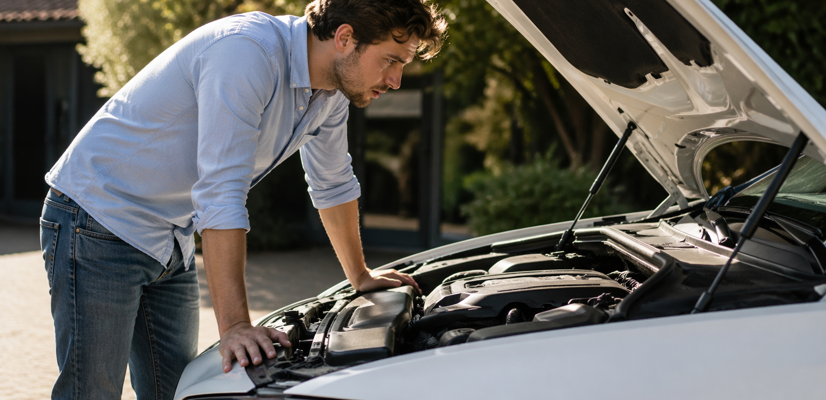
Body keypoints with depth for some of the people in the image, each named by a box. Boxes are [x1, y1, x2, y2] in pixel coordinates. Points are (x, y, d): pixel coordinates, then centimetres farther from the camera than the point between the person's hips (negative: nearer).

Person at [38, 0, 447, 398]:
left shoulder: (332, 93, -1)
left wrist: (360, 276, 27)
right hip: (100, 220, -8)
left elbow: (333, 185, 18)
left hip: (171, 243, 8)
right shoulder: (248, 51, -28)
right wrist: (234, 325, -33)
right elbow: (220, 194, -33)